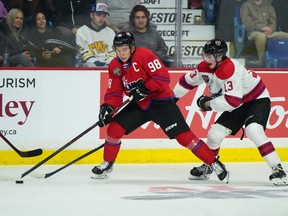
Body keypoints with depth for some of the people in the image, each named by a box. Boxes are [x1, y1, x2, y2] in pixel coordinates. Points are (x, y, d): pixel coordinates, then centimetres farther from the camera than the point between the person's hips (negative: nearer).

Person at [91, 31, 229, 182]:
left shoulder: (144, 55, -20)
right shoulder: (115, 66, 0)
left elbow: (163, 77, -24)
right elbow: (114, 92, 2)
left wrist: (145, 89, -30)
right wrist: (107, 107, -16)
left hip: (161, 102, -6)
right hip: (138, 105, 6)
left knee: (183, 136, -13)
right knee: (114, 128, -5)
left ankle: (214, 163, -7)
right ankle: (107, 164, 16)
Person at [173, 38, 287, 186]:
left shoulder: (230, 70, -33)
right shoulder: (206, 67, -7)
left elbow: (233, 101, -37)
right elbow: (188, 80, 10)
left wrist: (209, 104, -26)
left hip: (257, 100, -8)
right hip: (238, 105, 9)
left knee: (253, 131, -31)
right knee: (215, 133, 3)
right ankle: (207, 167, 26)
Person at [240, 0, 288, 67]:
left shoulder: (268, 6, 21)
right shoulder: (246, 5, 8)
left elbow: (273, 22, 14)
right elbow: (246, 23, -4)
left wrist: (270, 29, -10)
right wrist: (261, 28, -17)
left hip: (268, 32, 4)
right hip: (254, 31, -4)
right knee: (262, 36, -41)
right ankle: (261, 61, -28)